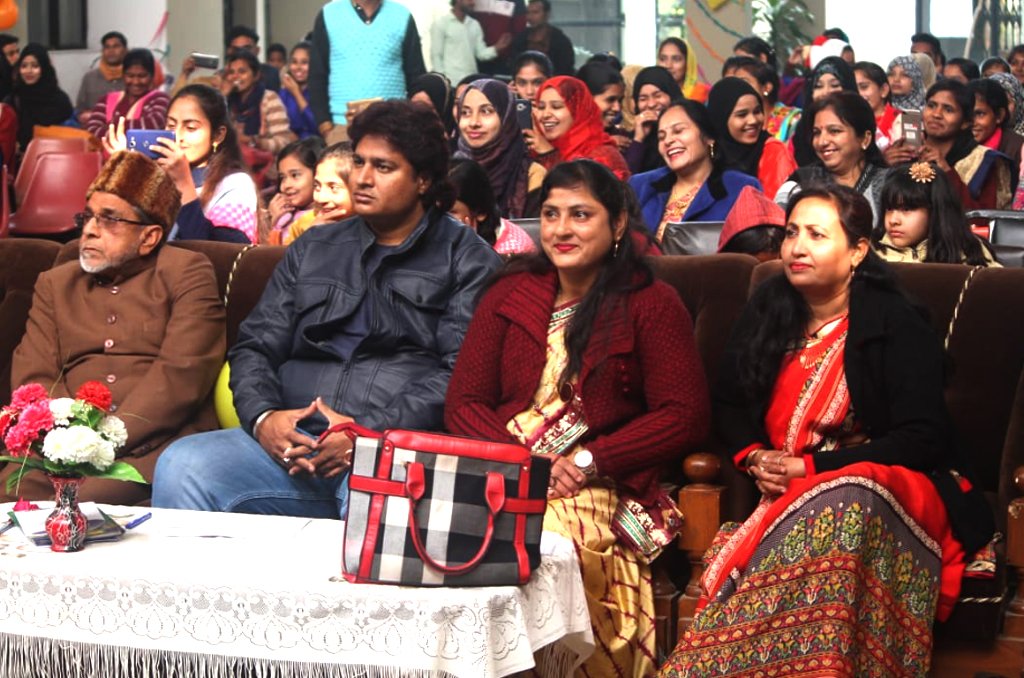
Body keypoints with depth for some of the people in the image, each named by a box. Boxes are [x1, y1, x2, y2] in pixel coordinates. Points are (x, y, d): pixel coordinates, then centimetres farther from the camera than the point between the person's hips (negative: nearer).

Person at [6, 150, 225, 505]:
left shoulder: (187, 273, 9)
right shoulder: (55, 284, 23)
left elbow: (180, 376, -5)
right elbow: (31, 377, 9)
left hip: (153, 445, -4)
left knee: (85, 506, -36)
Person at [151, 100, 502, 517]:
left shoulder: (468, 261, 9)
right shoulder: (312, 250, 25)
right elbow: (254, 347, 20)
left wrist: (369, 434, -16)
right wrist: (263, 417, -4)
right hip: (291, 442, 5)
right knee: (181, 467, -23)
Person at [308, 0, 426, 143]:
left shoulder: (402, 16, 5)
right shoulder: (329, 14, 5)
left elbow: (416, 75, 7)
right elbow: (317, 75, 6)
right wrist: (325, 125, -3)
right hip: (342, 125, 0)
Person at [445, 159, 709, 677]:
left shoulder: (651, 304, 6)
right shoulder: (510, 295, 17)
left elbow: (684, 417, -2)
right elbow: (463, 403, 11)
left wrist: (589, 461, -11)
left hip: (601, 487, -3)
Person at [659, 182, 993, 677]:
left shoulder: (897, 326, -3)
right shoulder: (769, 311, 14)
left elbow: (922, 440, -10)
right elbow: (727, 403, 22)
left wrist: (811, 467, -15)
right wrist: (754, 457, -2)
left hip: (888, 484, -4)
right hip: (786, 493, 4)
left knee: (842, 511, -40)